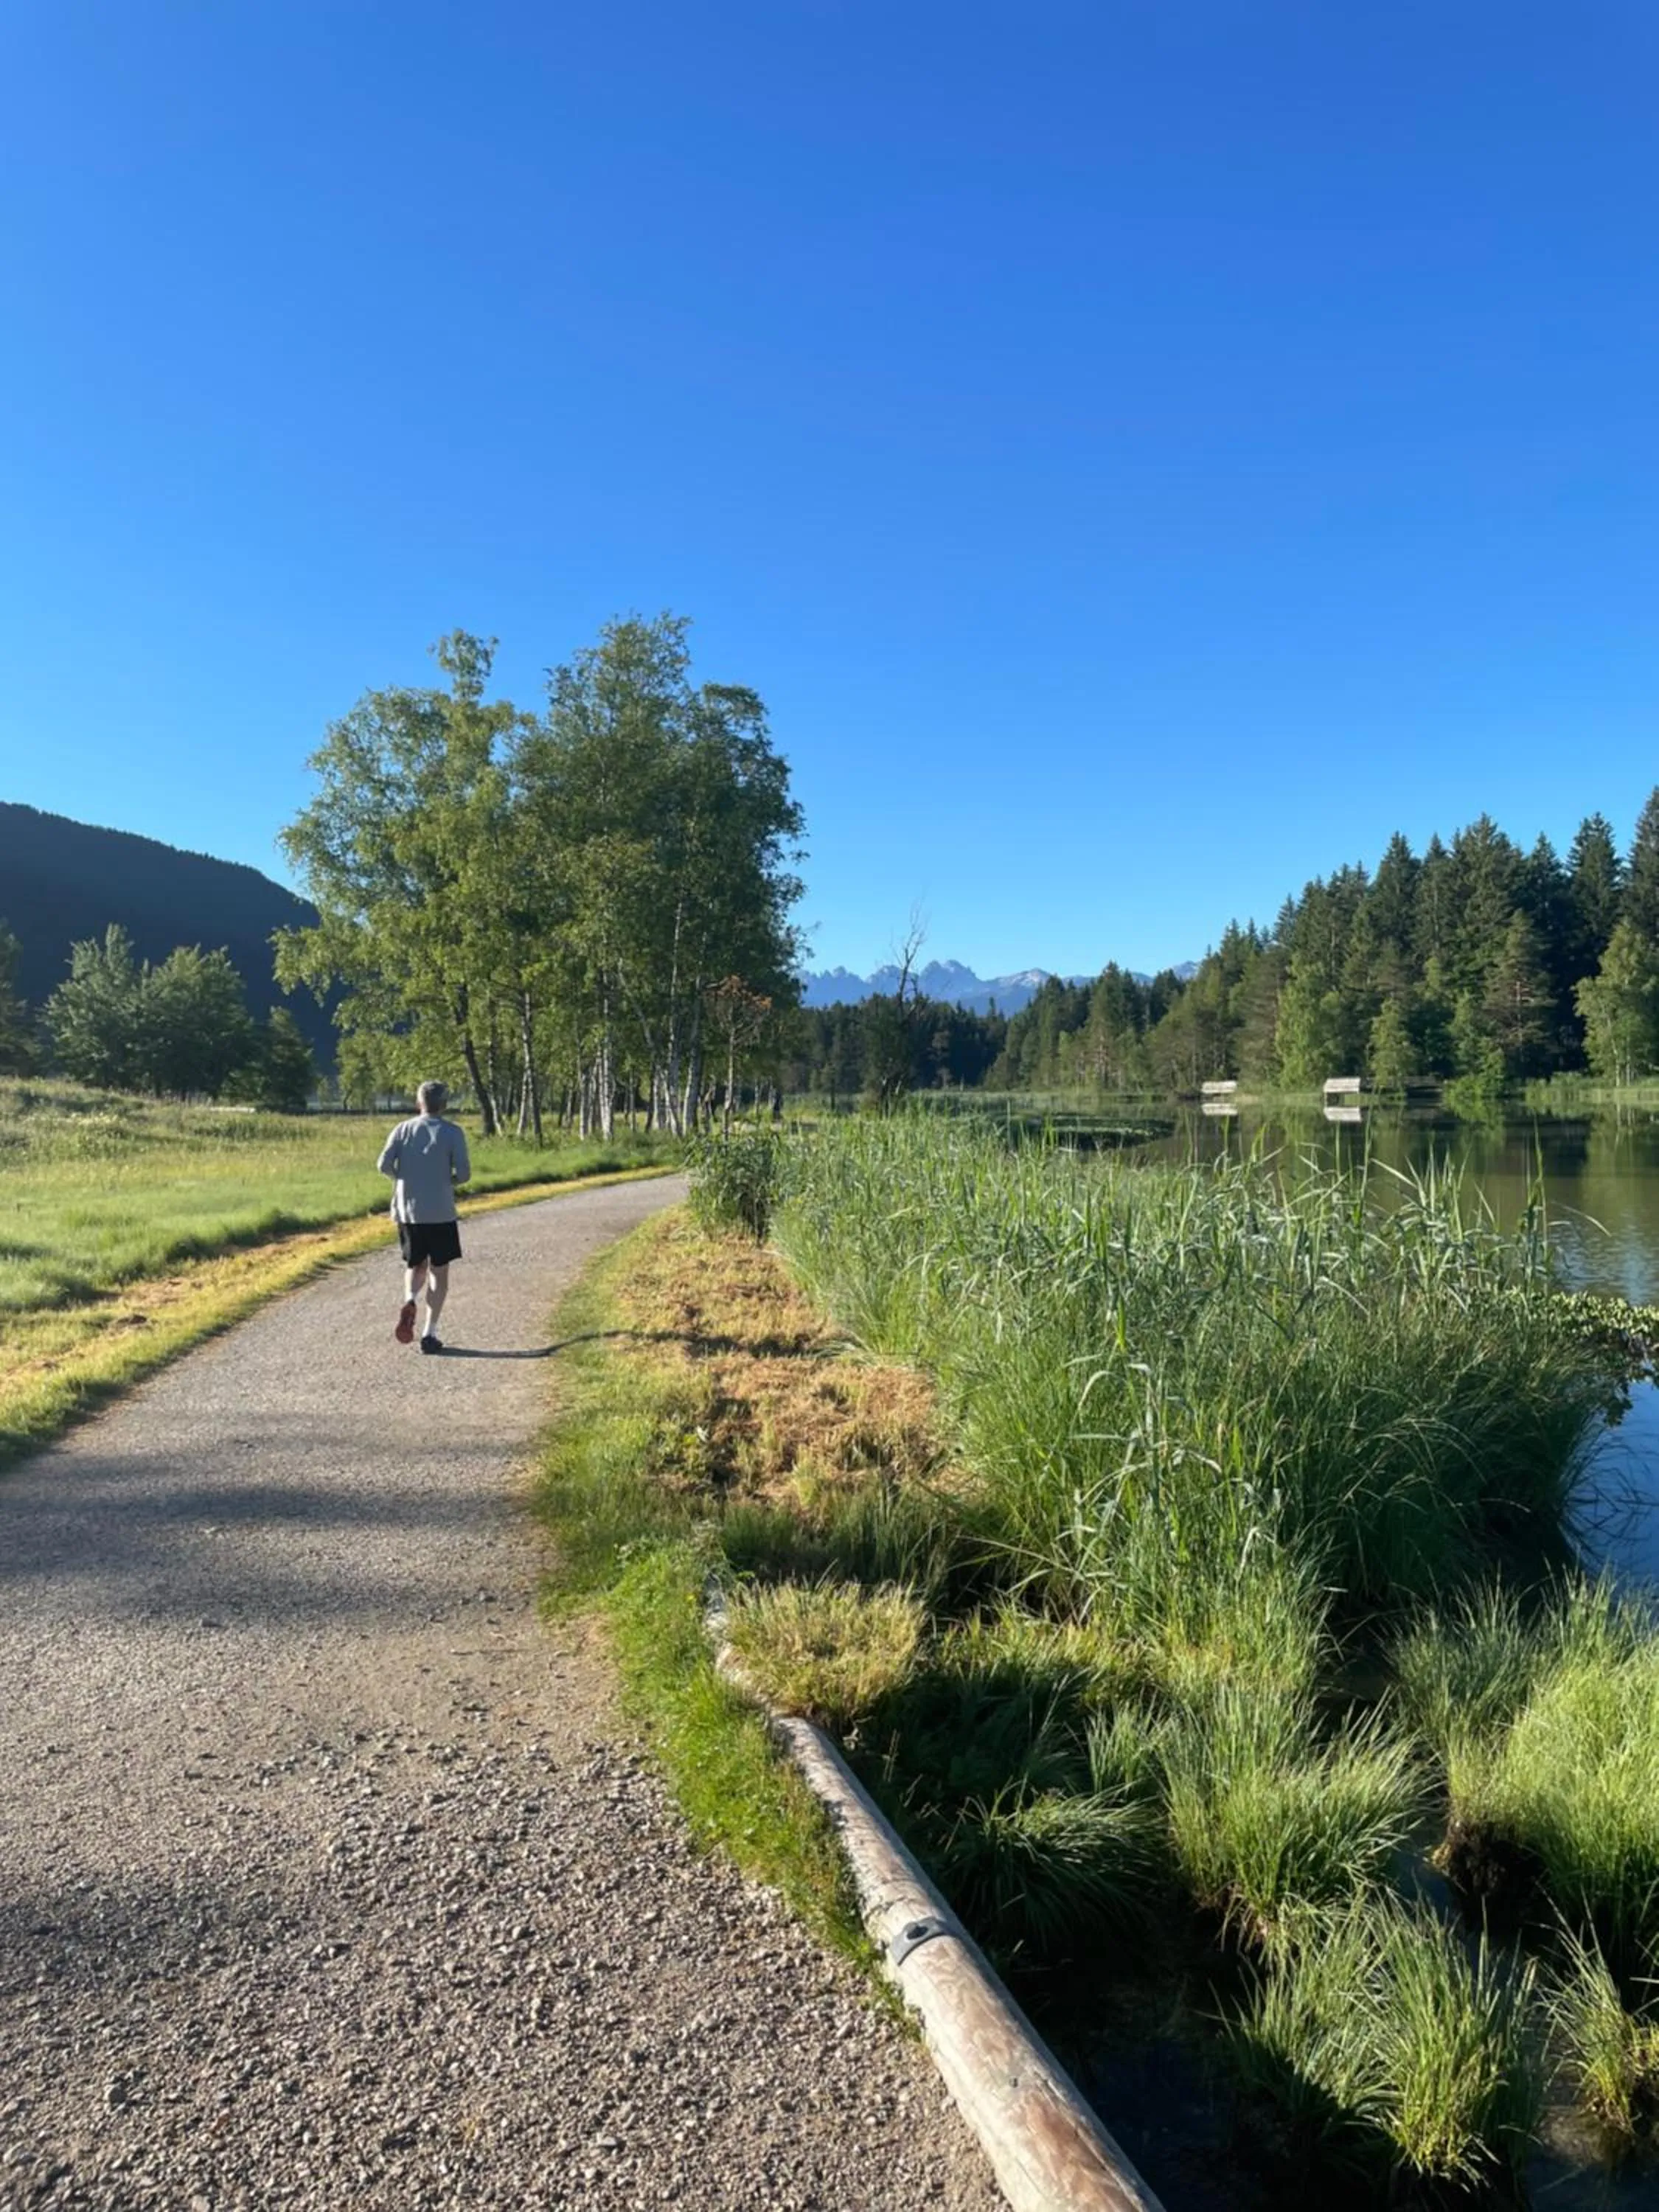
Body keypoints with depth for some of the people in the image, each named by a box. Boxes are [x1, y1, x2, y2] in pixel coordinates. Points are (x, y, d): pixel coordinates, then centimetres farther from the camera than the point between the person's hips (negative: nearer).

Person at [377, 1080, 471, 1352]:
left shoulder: (402, 1130, 4)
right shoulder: (452, 1132, -4)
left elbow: (385, 1165, -5)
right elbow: (463, 1172, -11)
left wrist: (405, 1179, 13)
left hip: (407, 1212, 3)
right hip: (441, 1214, -3)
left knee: (415, 1265, 20)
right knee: (439, 1271, 8)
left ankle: (410, 1301, -10)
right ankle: (430, 1333, 4)